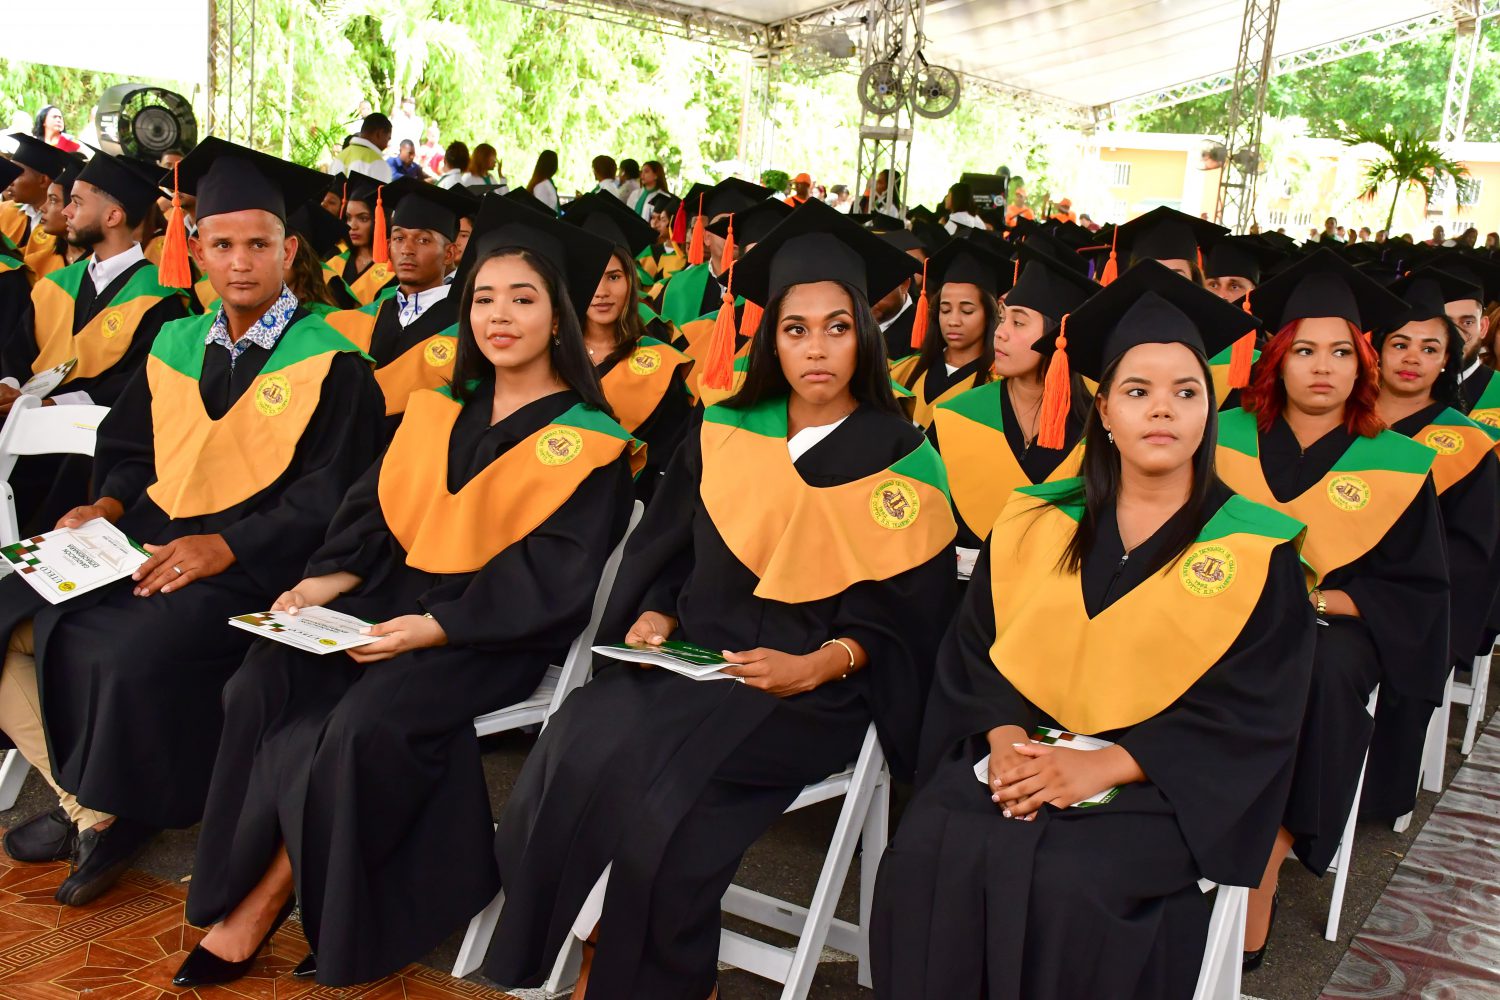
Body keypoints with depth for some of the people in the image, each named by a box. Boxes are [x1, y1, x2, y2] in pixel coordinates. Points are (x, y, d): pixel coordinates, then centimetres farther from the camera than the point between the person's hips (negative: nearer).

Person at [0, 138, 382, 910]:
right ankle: (84, 804, 5)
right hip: (148, 537, 7)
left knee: (129, 654, -30)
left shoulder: (330, 365, -6)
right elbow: (130, 449, 20)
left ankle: (110, 811, 1)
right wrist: (109, 504, -1)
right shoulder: (174, 346, 13)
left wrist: (225, 546, -22)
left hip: (249, 565, -7)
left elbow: (324, 502, -11)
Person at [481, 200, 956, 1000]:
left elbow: (903, 618, -1)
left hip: (814, 688, -3)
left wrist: (819, 663, -16)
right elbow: (663, 551, 16)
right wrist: (653, 617, -3)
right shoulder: (723, 434, 10)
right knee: (576, 752, -26)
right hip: (690, 656, 4)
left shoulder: (902, 462, 0)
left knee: (664, 788, -28)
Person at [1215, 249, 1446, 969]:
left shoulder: (1396, 465, 2)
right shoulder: (1230, 437, 4)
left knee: (1325, 672, -35)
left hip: (1335, 623, 0)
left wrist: (1316, 598, -12)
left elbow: (1417, 589, 4)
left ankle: (1258, 885, -24)